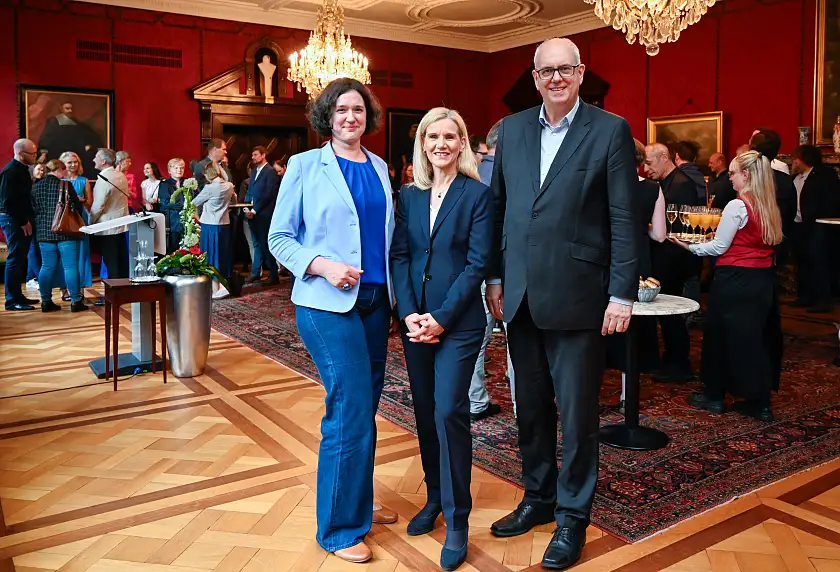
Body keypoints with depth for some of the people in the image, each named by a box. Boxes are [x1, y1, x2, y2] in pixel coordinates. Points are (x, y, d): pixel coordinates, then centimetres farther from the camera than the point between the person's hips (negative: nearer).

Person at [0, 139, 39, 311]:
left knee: (20, 259, 12)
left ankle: (18, 296, 19)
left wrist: (27, 219, 11)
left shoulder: (21, 169, 14)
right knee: (15, 259, -6)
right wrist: (22, 222, -17)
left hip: (21, 220, 9)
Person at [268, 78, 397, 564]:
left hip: (375, 300, 5)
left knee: (363, 408, 12)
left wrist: (395, 290, 4)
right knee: (352, 409, -9)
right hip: (327, 304, -5)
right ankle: (340, 528, 7)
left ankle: (357, 503, 30)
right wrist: (322, 265, -18)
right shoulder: (305, 166, -1)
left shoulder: (379, 168, 12)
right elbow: (280, 238, -2)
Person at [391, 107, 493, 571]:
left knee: (449, 413, -8)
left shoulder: (478, 195, -4)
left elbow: (477, 263, -9)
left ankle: (457, 519, 7)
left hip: (458, 323, -4)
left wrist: (441, 318, -14)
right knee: (425, 412, 11)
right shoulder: (409, 196, 8)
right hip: (414, 320, 4)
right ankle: (435, 497, 30)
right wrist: (408, 313, -9)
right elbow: (398, 255, 4)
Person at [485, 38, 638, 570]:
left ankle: (572, 517, 24)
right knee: (531, 406, 16)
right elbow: (499, 206, 12)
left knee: (577, 412, 6)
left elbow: (624, 219, -6)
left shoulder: (610, 130, -4)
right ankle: (537, 498, 35)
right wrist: (495, 277, 10)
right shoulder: (512, 128, 9)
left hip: (576, 296, -4)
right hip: (521, 296, 5)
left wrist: (623, 294, -10)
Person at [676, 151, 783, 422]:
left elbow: (719, 247, -11)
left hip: (735, 279, -7)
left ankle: (715, 395, 18)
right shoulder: (770, 206, 7)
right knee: (757, 336, 12)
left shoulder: (738, 206, -15)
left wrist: (689, 246, 0)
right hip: (763, 278, 7)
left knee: (722, 333, 6)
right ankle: (760, 402, 16)